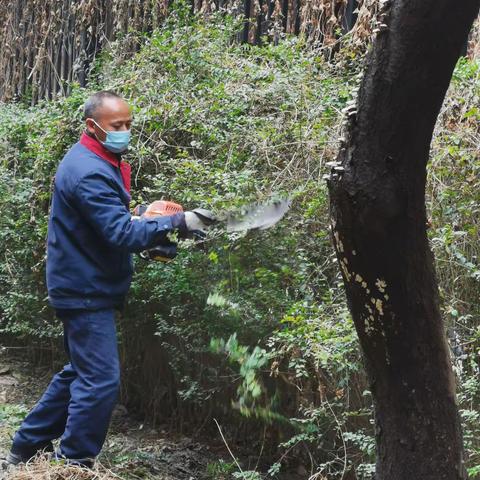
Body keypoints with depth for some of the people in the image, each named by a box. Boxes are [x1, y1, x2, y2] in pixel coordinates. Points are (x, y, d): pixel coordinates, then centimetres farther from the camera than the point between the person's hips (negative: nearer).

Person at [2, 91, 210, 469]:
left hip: (85, 289, 11)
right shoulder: (89, 172, -22)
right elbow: (121, 234, -29)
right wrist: (176, 223, -27)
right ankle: (73, 464, 0)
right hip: (86, 292, -11)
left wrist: (150, 229, 5)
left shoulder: (99, 162, 11)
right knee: (101, 381, -9)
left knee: (82, 373, 19)